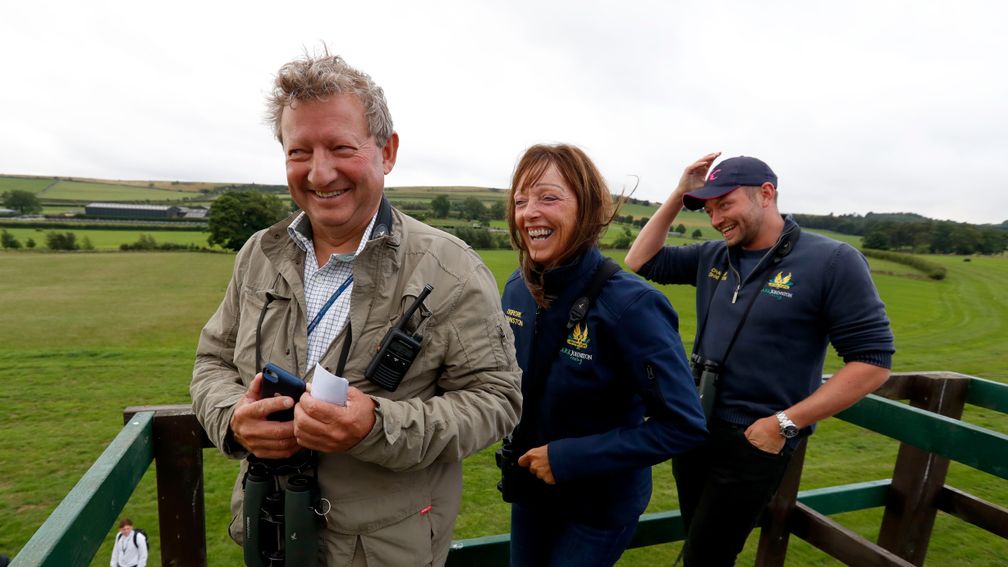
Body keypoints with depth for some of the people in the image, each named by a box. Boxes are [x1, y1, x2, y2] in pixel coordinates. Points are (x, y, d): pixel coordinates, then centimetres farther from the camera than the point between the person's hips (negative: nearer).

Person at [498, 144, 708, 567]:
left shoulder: (629, 304, -27)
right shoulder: (518, 288, -8)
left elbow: (684, 424, -25)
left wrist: (568, 458, -24)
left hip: (600, 506, -5)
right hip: (529, 488, 6)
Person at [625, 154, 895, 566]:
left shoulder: (832, 262, -13)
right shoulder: (712, 256, 4)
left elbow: (873, 359, -14)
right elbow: (641, 262, 8)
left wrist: (785, 423, -17)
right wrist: (679, 195, -1)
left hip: (754, 439, -5)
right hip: (694, 427, 6)